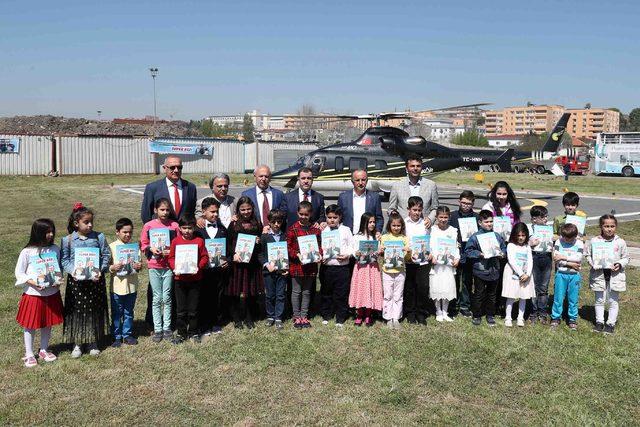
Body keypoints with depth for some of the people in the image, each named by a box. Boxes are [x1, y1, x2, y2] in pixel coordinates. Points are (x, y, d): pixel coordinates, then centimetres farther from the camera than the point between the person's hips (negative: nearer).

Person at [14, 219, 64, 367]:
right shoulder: (27, 252, -11)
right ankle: (29, 354, 21)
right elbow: (19, 273, -6)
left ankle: (44, 351, 32)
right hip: (33, 293, -3)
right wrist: (32, 282, -20)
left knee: (47, 324, 15)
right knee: (30, 325, 7)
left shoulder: (55, 249, -2)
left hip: (51, 293, 4)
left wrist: (58, 280, -10)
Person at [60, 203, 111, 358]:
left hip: (95, 280, 1)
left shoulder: (99, 237, -2)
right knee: (76, 311, 6)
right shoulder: (68, 240, -3)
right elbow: (64, 260, 0)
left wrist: (100, 271, -13)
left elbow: (106, 255, 0)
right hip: (76, 280, -1)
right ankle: (77, 344, 20)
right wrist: (72, 271, -17)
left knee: (95, 310, 9)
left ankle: (93, 342, 25)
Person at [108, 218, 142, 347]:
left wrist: (138, 266, -12)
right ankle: (117, 337, 19)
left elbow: (137, 263, 9)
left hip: (131, 285, 3)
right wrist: (112, 268, -24)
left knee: (129, 312, 14)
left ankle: (127, 334, 26)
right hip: (117, 285, -3)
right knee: (117, 313, 7)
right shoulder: (112, 247, -5)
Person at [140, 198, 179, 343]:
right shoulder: (148, 226, -3)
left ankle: (167, 328, 18)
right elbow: (143, 245, 4)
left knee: (167, 298, 7)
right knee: (157, 298, 5)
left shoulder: (174, 225, -2)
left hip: (169, 266, 0)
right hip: (154, 266, 0)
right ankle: (157, 329, 14)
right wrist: (151, 249, -15)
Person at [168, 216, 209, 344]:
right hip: (180, 279, 1)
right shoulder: (175, 241, 0)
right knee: (181, 309, 8)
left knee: (193, 309, 8)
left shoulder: (199, 241, -2)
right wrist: (175, 268, -15)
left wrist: (199, 267, -18)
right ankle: (181, 333, 20)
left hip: (195, 279, 0)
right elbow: (171, 257, 2)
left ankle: (193, 332, 23)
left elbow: (205, 257, -2)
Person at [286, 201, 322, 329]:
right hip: (296, 265, -3)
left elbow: (319, 245, 12)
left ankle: (304, 316, 23)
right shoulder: (292, 229, -5)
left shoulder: (315, 229, 5)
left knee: (306, 292, 12)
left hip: (311, 265, 3)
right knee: (296, 291, 6)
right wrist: (297, 254, -19)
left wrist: (319, 254, -6)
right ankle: (296, 316, 18)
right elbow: (288, 247, -6)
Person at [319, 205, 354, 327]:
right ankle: (326, 315, 29)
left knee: (341, 294, 4)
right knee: (326, 293, 13)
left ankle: (340, 318, 18)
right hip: (326, 267, 2)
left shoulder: (345, 230, 2)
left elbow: (351, 246, 4)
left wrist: (347, 255, -13)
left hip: (342, 267, -1)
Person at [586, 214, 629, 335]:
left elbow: (626, 257, 5)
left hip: (615, 275, 0)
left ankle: (611, 323, 21)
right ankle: (599, 322, 24)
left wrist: (620, 264, -13)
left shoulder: (620, 242, -3)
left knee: (613, 301, 8)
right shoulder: (594, 241, -4)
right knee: (599, 300, 11)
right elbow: (588, 255, 3)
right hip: (599, 274, 0)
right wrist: (593, 264, -14)